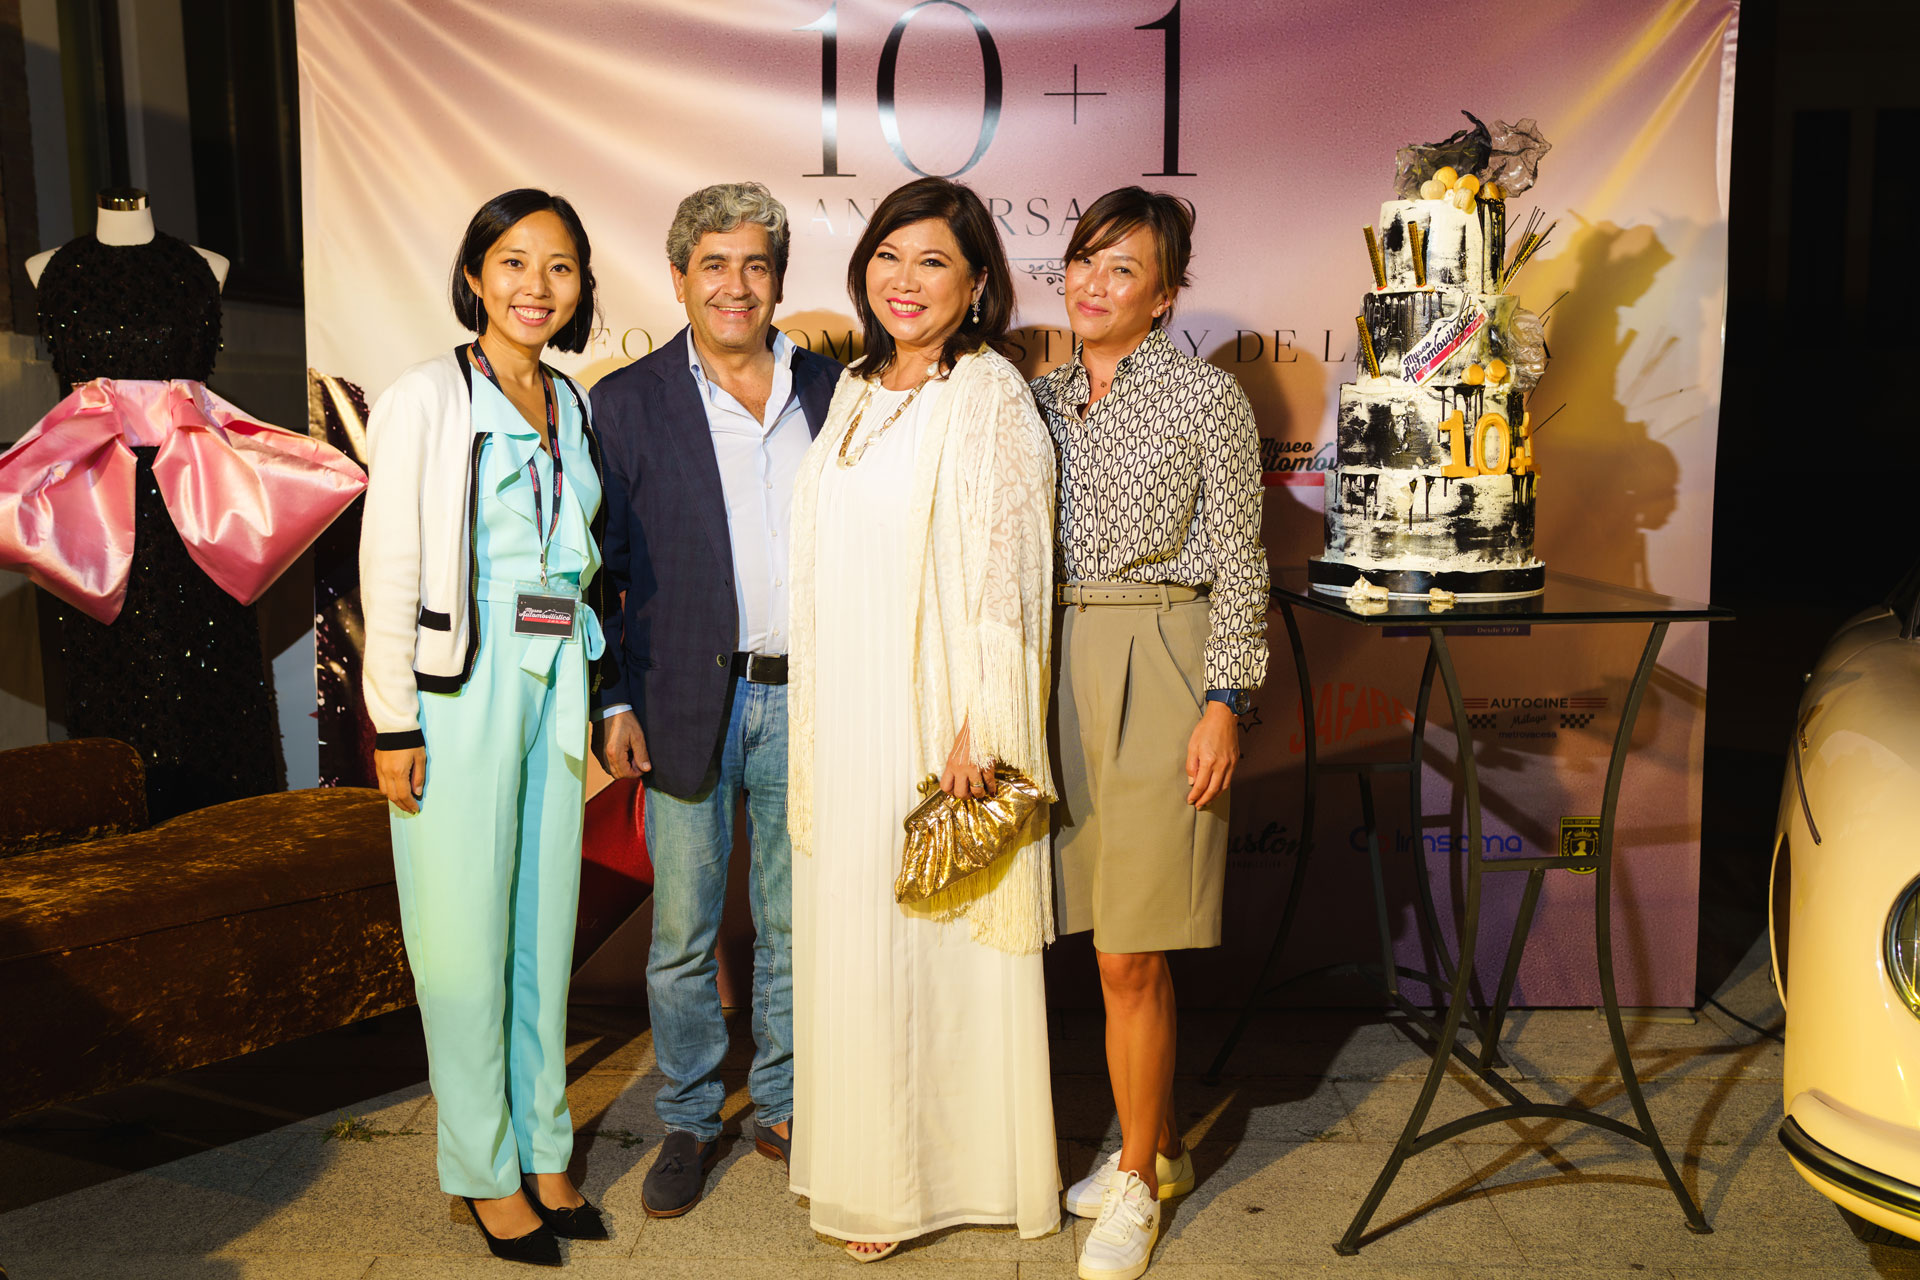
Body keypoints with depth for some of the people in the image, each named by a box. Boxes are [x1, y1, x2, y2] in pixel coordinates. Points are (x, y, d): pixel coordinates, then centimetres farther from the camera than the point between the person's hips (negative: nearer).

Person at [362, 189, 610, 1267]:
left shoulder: (575, 407, 13)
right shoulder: (426, 399, -4)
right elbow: (390, 569, -7)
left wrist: (600, 698, 14)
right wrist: (394, 723, -10)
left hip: (555, 686, 5)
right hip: (461, 686, -5)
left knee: (546, 919, 10)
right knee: (467, 931, 1)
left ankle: (543, 1150, 23)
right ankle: (486, 1170, 16)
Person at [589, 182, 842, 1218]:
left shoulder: (829, 390, 7)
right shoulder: (627, 403, 0)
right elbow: (599, 567, 0)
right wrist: (613, 701, -6)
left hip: (806, 696, 2)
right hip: (689, 701, -2)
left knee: (795, 924, 12)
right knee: (682, 933, 8)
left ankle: (783, 1108, 29)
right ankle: (687, 1122, 25)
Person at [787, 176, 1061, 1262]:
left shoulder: (991, 396, -9)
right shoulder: (857, 394, 13)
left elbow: (1008, 573, -14)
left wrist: (978, 727, -18)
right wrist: (814, 730, 15)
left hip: (942, 717, -7)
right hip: (848, 720, 7)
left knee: (948, 938, 2)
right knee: (854, 938, 12)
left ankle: (965, 1168, 19)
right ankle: (875, 1168, 27)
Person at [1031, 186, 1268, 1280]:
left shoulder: (1206, 397, -3)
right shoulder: (1042, 398, 12)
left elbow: (1238, 564, -4)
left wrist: (1225, 701, -11)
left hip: (1159, 674, -5)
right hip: (1061, 670, 5)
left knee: (1132, 955, -3)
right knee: (1111, 943, 13)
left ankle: (1138, 1182, 15)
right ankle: (1159, 1147, 30)